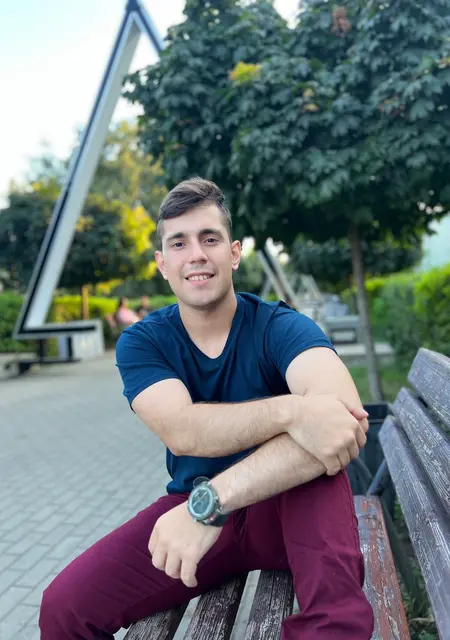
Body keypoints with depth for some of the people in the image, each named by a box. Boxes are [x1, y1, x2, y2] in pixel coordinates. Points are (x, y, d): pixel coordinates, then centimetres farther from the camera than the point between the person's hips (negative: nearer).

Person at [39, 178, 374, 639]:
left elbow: (342, 417, -34)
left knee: (321, 450, -34)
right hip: (191, 507, 2)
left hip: (285, 509, -2)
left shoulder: (280, 327, -13)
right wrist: (291, 410, -41)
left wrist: (213, 499, -41)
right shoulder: (141, 342, -6)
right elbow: (182, 432, -26)